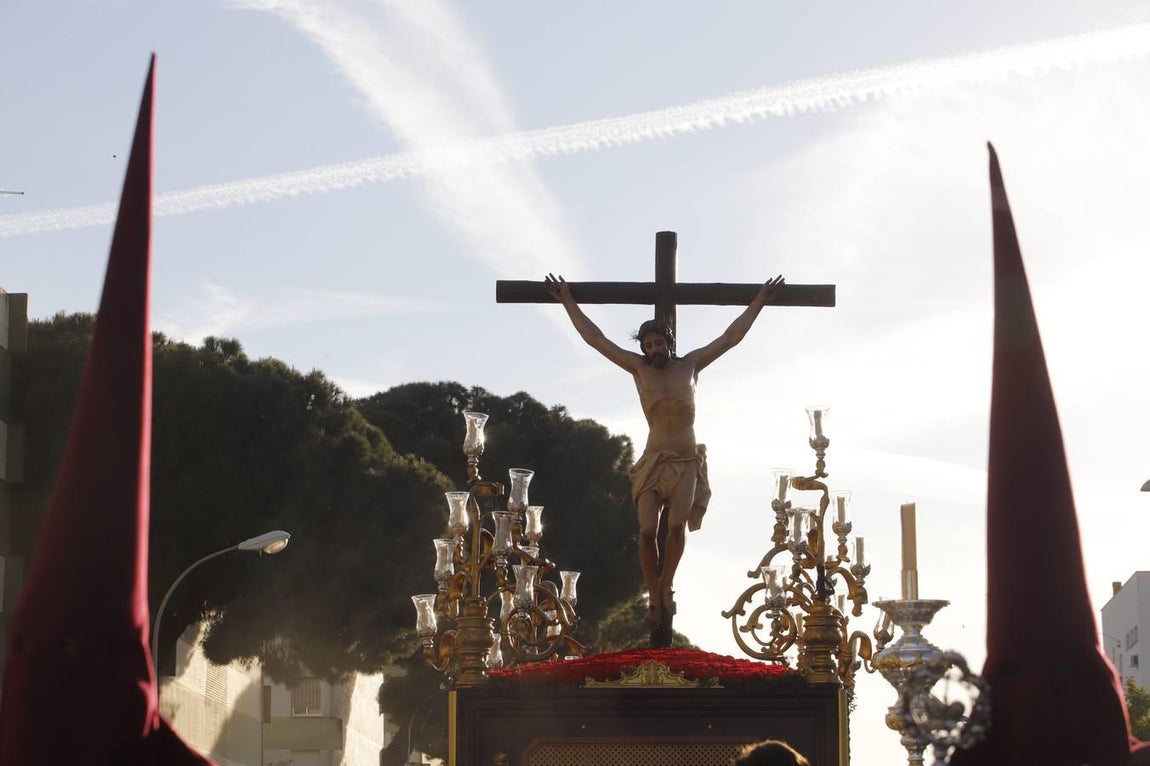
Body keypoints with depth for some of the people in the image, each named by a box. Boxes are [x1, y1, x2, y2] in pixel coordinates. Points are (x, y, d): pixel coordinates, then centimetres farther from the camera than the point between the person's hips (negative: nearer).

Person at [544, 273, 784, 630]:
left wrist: (758, 302, 9)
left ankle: (667, 585, -1)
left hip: (688, 462, 0)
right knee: (647, 530, -14)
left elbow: (729, 338, 10)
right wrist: (568, 302, 9)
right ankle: (655, 597, -1)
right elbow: (595, 339, 8)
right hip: (653, 462, 0)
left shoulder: (690, 365, 8)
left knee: (677, 524, -20)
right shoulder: (639, 368, 6)